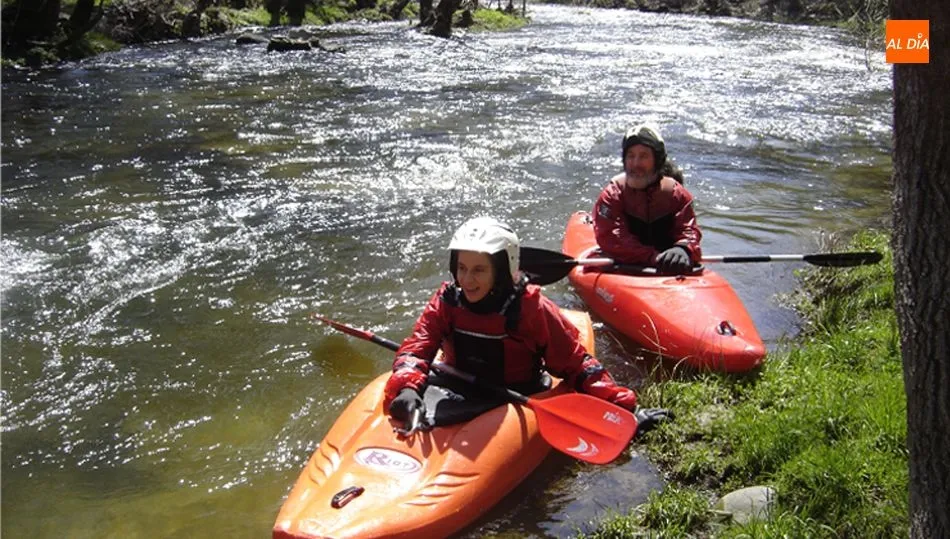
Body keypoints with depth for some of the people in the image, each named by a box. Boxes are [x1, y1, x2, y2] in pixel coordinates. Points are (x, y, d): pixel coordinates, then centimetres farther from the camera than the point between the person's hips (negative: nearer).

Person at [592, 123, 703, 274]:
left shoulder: (676, 193, 6)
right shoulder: (612, 194, -2)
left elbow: (689, 230, -2)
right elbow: (610, 237, -15)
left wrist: (683, 249, -28)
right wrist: (652, 257, -27)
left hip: (669, 268, 3)